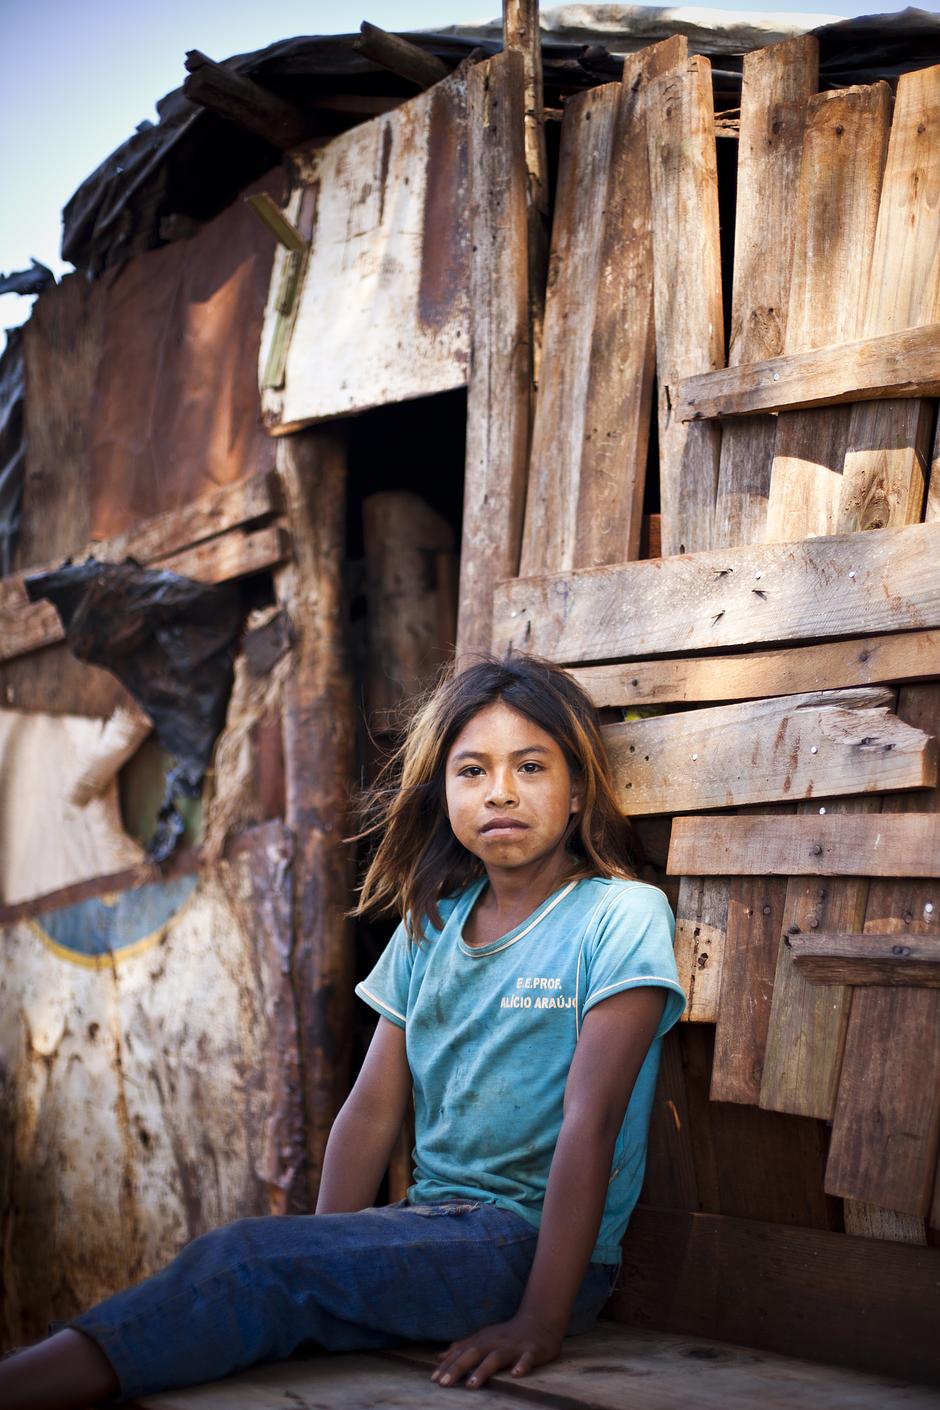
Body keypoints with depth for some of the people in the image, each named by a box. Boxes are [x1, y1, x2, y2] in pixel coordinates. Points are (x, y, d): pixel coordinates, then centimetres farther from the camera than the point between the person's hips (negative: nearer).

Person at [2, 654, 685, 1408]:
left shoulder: (621, 915, -6)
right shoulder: (429, 927, 14)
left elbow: (589, 1121, -15)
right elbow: (374, 1106, 7)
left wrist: (541, 1321, -22)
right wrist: (325, 1258, -6)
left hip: (537, 1242, -6)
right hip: (434, 1228, 6)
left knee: (255, 1259, -25)